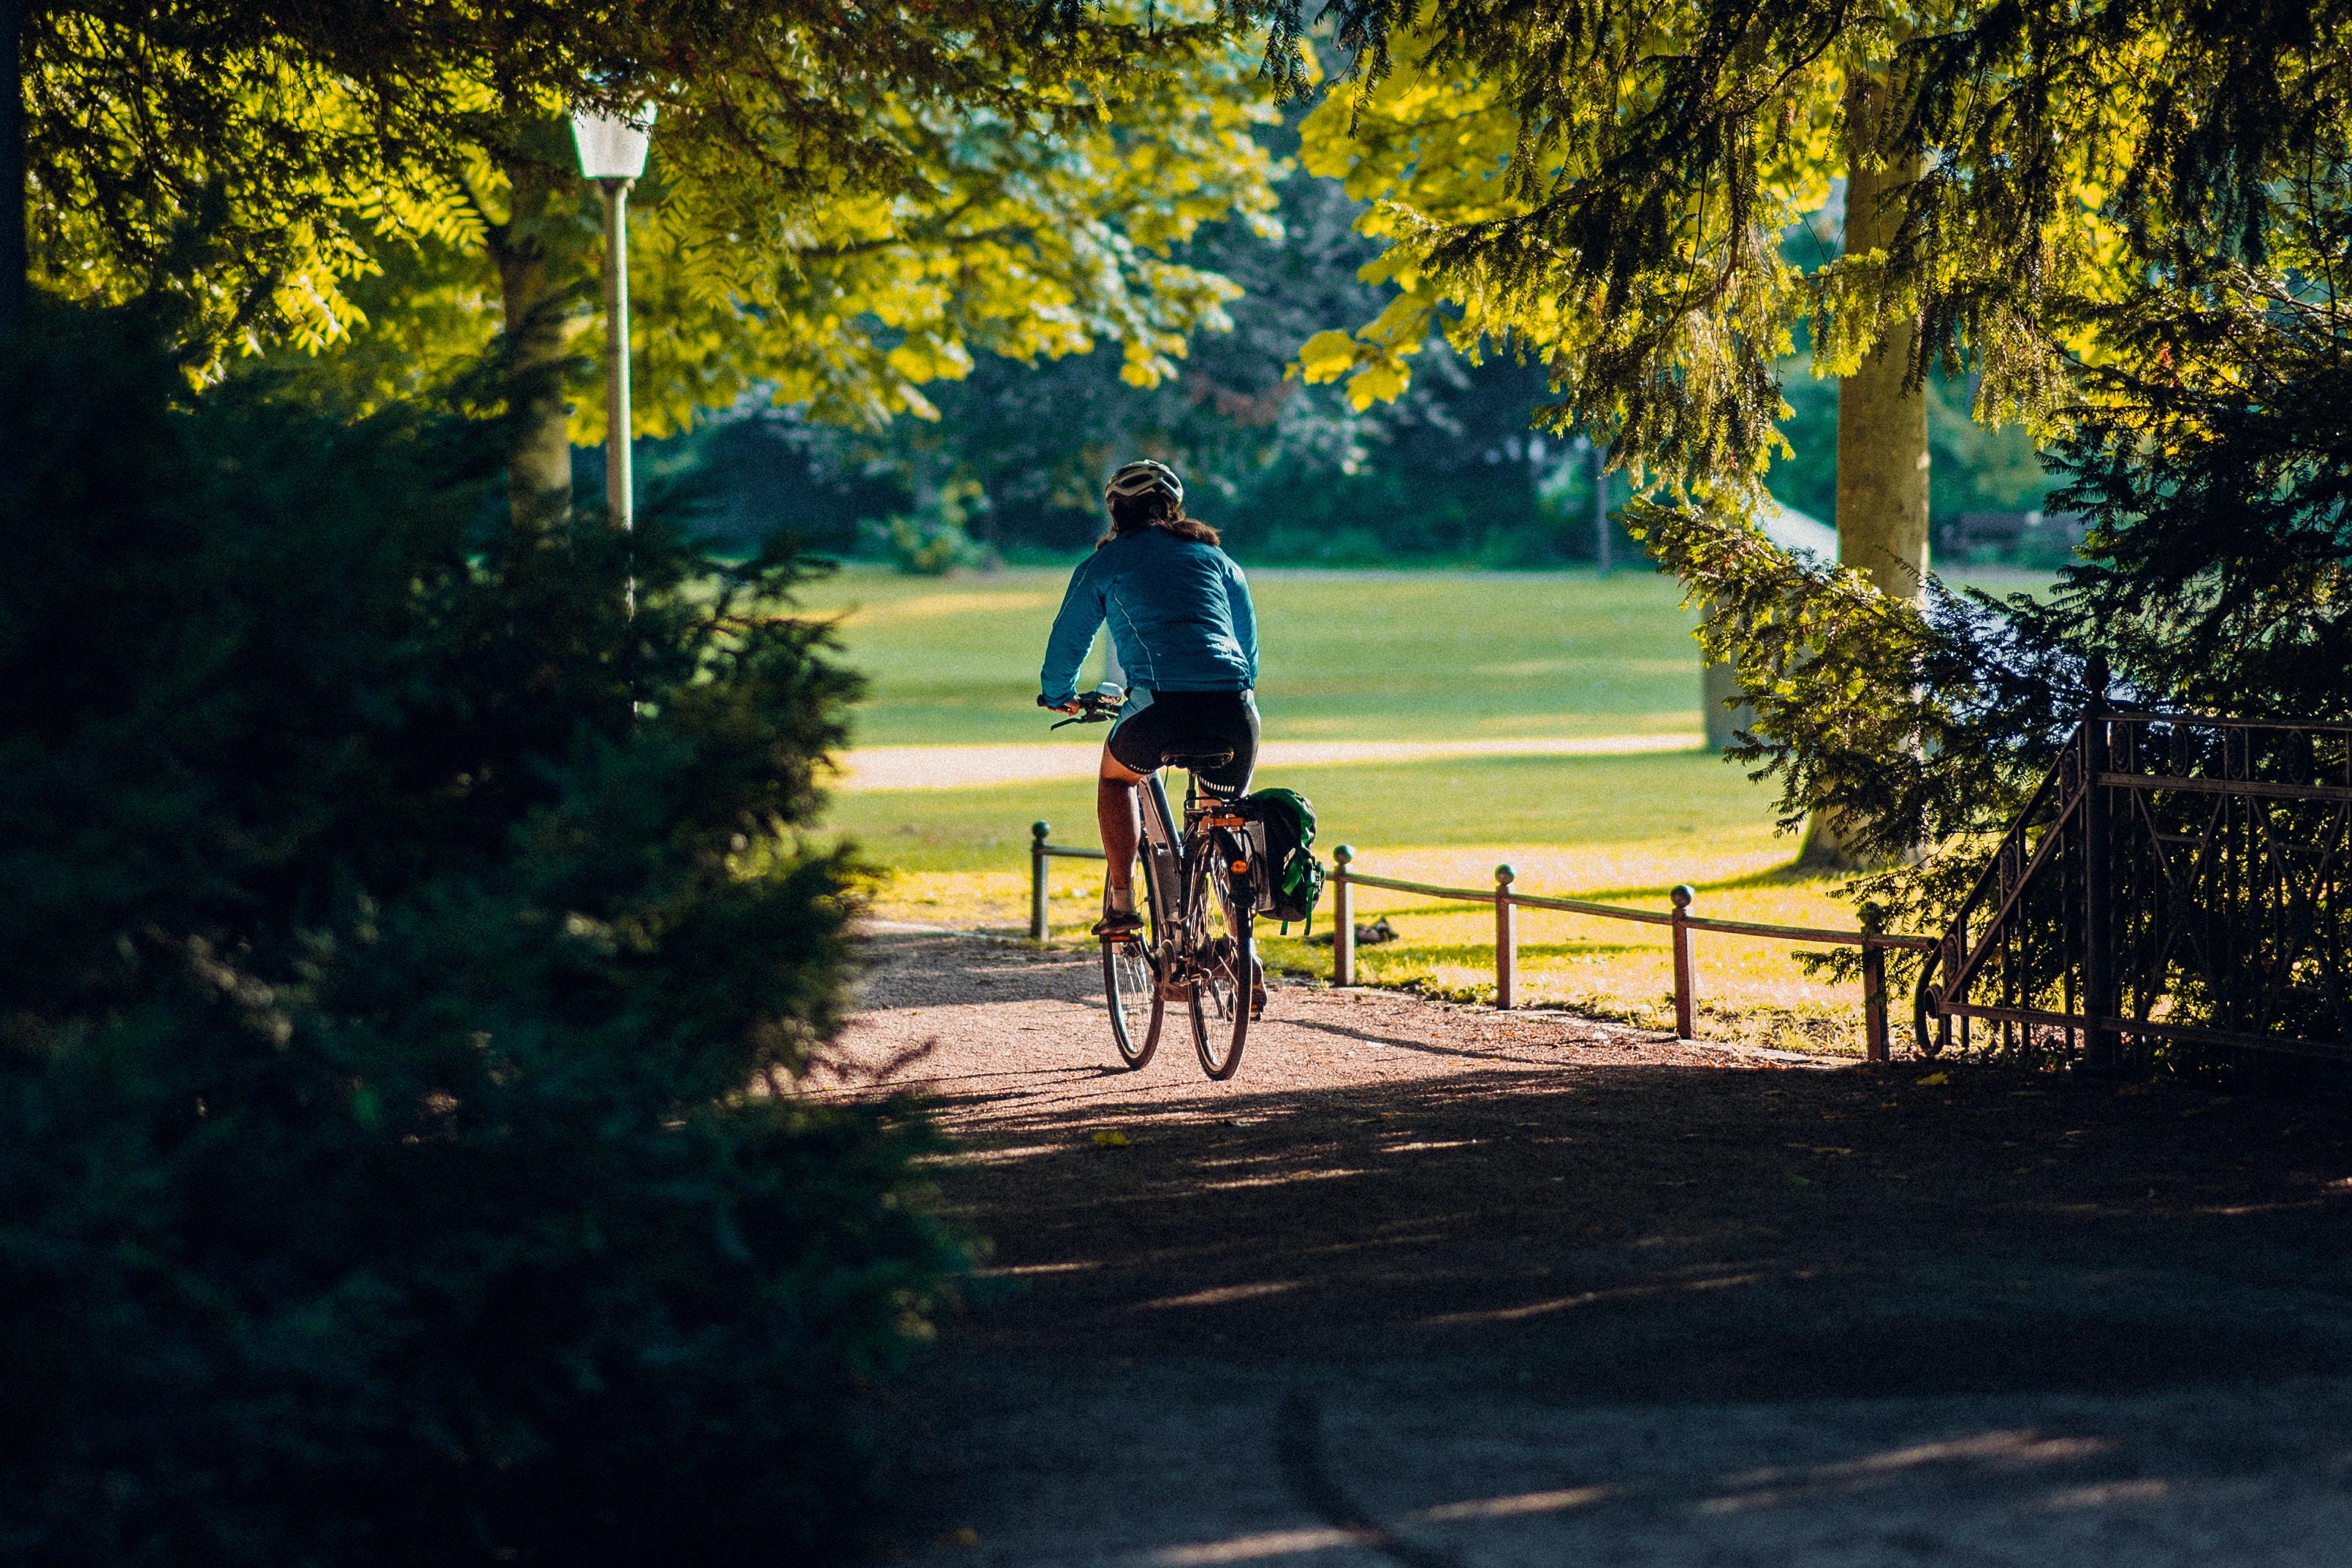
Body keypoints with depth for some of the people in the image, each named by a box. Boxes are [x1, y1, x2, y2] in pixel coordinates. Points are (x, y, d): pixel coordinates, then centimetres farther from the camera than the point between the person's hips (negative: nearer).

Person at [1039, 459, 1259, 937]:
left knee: (1116, 774, 28)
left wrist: (1058, 695, 48)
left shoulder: (1104, 564, 18)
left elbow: (1067, 641, 28)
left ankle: (1121, 903, 17)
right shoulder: (1215, 556, 25)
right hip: (1235, 709, 2)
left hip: (1162, 705, -2)